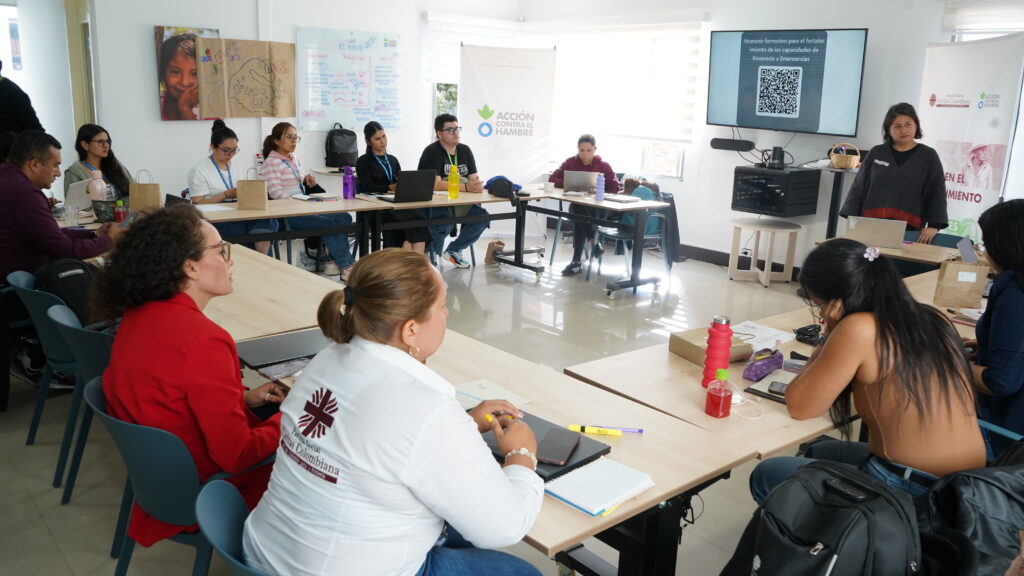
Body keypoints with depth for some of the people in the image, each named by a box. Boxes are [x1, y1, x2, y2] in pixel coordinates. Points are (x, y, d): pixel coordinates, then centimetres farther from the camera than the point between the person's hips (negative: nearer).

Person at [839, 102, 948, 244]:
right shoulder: (876, 153, 11)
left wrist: (934, 226, -7)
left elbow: (937, 194, 5)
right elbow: (858, 188, 10)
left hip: (909, 231, -1)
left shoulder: (929, 156, 9)